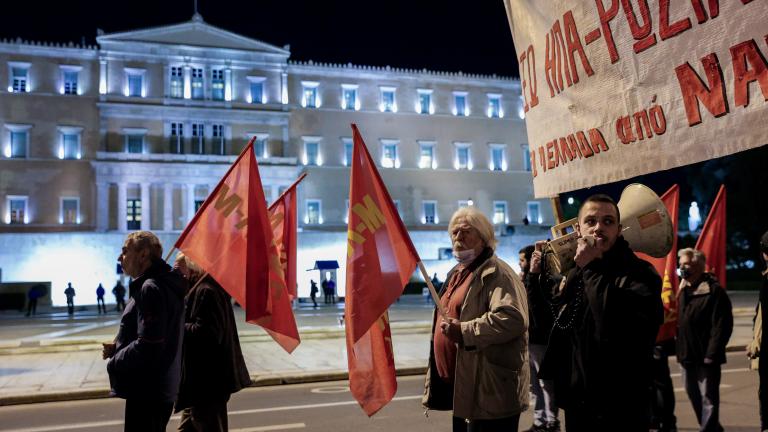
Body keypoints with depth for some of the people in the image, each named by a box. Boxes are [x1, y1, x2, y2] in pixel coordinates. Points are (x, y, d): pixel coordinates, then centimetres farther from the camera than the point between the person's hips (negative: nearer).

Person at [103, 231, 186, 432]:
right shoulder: (164, 284, 13)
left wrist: (114, 362, -9)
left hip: (149, 391, -10)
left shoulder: (151, 288, -20)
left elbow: (147, 348, -25)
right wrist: (117, 348, 5)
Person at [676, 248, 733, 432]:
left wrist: (712, 354, -20)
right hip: (688, 355, 9)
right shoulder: (684, 290, 12)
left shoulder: (714, 291, -14)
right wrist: (681, 350, 13)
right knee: (692, 392, 19)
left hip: (705, 356, -9)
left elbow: (722, 326, -18)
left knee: (708, 397, -1)